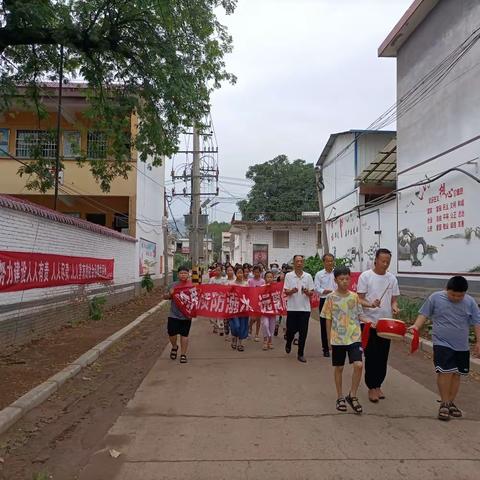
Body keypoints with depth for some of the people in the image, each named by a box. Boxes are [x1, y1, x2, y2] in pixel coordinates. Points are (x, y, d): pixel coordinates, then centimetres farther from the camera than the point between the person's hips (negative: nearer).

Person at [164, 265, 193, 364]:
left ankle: (183, 354, 20)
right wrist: (170, 294, -15)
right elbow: (166, 297, 6)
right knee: (171, 333, 2)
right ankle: (174, 347, 33)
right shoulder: (174, 285, 0)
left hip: (186, 315, -1)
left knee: (184, 334, 6)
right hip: (174, 314, 1)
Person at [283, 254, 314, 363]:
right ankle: (288, 343, 36)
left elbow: (311, 293, 3)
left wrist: (307, 292, -19)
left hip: (305, 308, 1)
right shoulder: (288, 275, 0)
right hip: (292, 308, -1)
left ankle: (301, 354, 15)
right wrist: (292, 291, -24)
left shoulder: (308, 276, 3)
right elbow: (285, 292, -2)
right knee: (291, 329, 4)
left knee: (303, 332, 2)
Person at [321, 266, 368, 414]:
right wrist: (329, 339, 1)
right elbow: (328, 319, 0)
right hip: (338, 338, -1)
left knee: (358, 365, -12)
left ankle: (352, 395, 8)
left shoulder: (354, 296, 2)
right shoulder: (331, 298, -4)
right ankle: (340, 397, 27)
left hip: (354, 337, 1)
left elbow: (359, 315, 8)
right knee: (338, 368, 9)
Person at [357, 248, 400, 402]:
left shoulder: (392, 278, 5)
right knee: (371, 356, 2)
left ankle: (378, 385, 26)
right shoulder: (365, 276, -7)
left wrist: (395, 307, -12)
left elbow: (394, 299, 11)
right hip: (370, 323, -4)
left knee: (383, 357, 11)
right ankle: (371, 387, 14)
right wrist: (370, 304, -28)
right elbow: (359, 299, -8)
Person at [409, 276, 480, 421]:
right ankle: (444, 404, 4)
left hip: (462, 346, 3)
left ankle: (451, 402, 26)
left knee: (456, 374, 11)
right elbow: (424, 314, -1)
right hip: (442, 344, -3)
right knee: (445, 372, -11)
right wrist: (416, 326, -16)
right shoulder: (435, 298, -8)